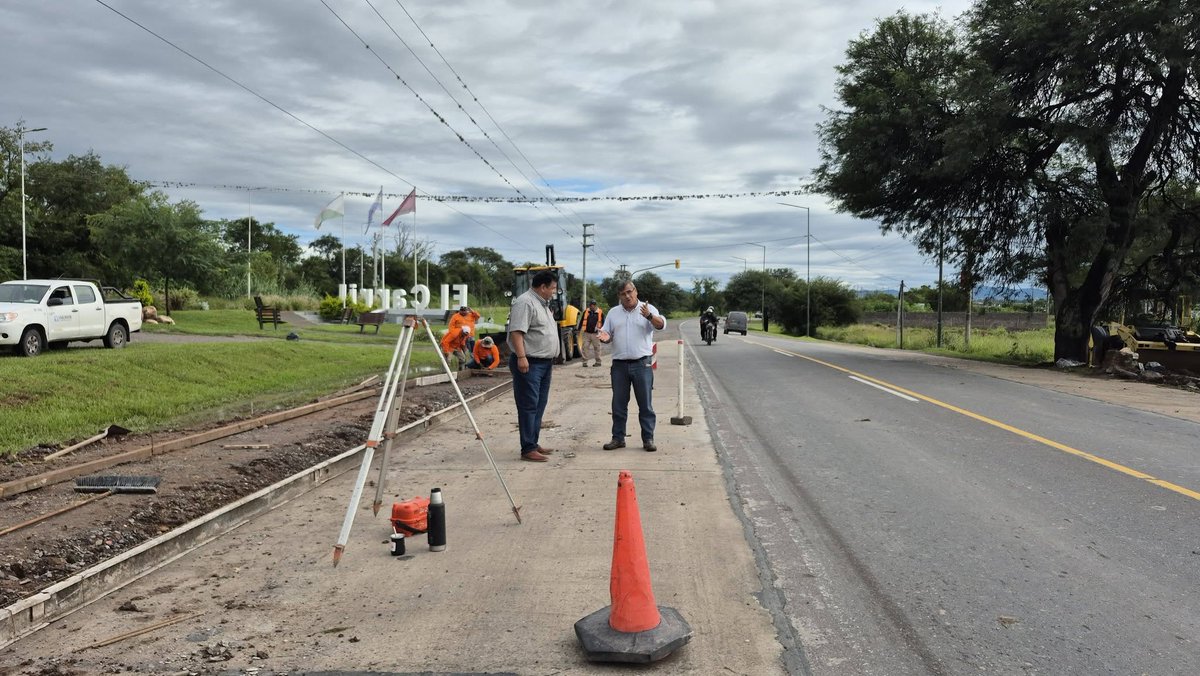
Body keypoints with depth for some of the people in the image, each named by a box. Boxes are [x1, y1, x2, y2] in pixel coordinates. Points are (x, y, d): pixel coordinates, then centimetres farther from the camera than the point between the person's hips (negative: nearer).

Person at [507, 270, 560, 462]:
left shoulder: (542, 304, 19)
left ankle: (533, 443, 22)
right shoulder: (525, 302, -14)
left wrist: (550, 359, 26)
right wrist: (521, 357, -29)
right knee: (529, 406, -8)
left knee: (539, 405, 14)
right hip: (529, 363, -10)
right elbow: (516, 332, -23)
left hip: (544, 363, 10)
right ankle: (528, 449, -5)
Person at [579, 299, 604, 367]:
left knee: (597, 347, 5)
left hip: (595, 334, -2)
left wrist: (600, 330, -3)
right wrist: (579, 329, 10)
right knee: (585, 347, -1)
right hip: (586, 333, 2)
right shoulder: (586, 312, 7)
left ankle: (598, 361, 14)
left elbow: (603, 323, 4)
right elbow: (582, 321, 13)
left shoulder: (600, 312, 0)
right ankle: (585, 361, 5)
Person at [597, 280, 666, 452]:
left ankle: (648, 439, 9)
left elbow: (661, 325, -14)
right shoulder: (613, 313, 12)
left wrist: (649, 316, -35)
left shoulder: (649, 309, 1)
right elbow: (606, 333, 15)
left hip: (642, 364, -3)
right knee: (618, 404, 8)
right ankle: (618, 438, 17)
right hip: (619, 365, 3)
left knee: (645, 404, 2)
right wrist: (605, 337, -9)